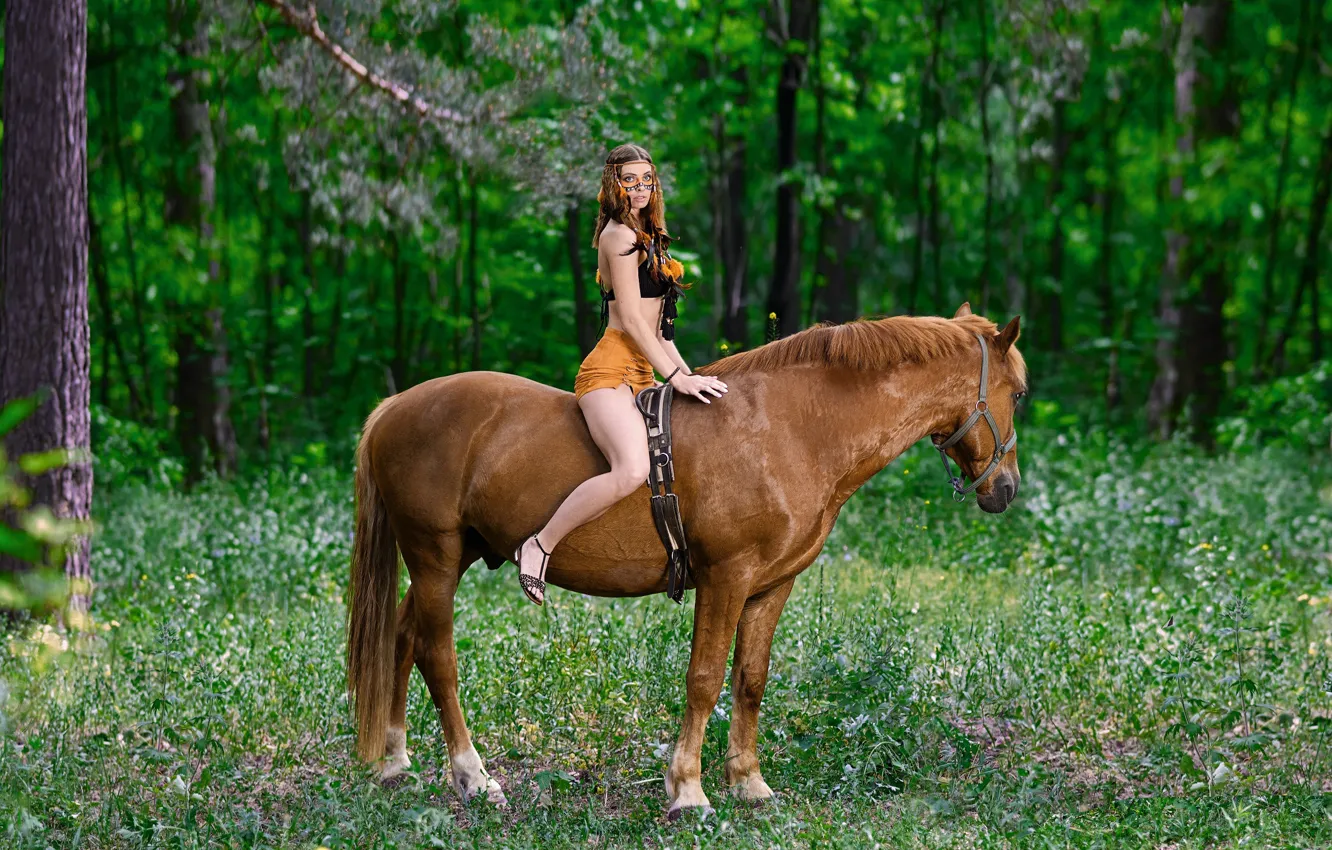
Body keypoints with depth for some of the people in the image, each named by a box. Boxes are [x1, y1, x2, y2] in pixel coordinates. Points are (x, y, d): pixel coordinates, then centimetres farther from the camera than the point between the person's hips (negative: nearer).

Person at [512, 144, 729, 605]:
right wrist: (676, 377, -15)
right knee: (631, 471, -31)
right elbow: (630, 319, -14)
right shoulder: (621, 235, -7)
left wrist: (689, 375, 17)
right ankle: (539, 546, -21)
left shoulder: (644, 237, 23)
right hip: (611, 371, -11)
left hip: (640, 375, 11)